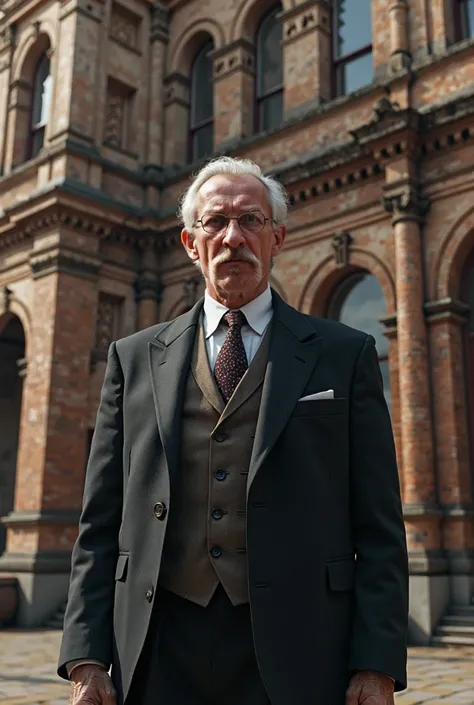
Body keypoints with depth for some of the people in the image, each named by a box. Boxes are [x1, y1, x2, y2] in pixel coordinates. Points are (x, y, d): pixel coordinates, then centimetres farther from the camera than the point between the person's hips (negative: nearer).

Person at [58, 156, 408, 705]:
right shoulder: (133, 358, 8)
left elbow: (379, 529, 0)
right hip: (159, 660, 2)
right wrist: (86, 658, -1)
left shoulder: (345, 355, 4)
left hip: (295, 659, -1)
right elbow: (99, 525, 6)